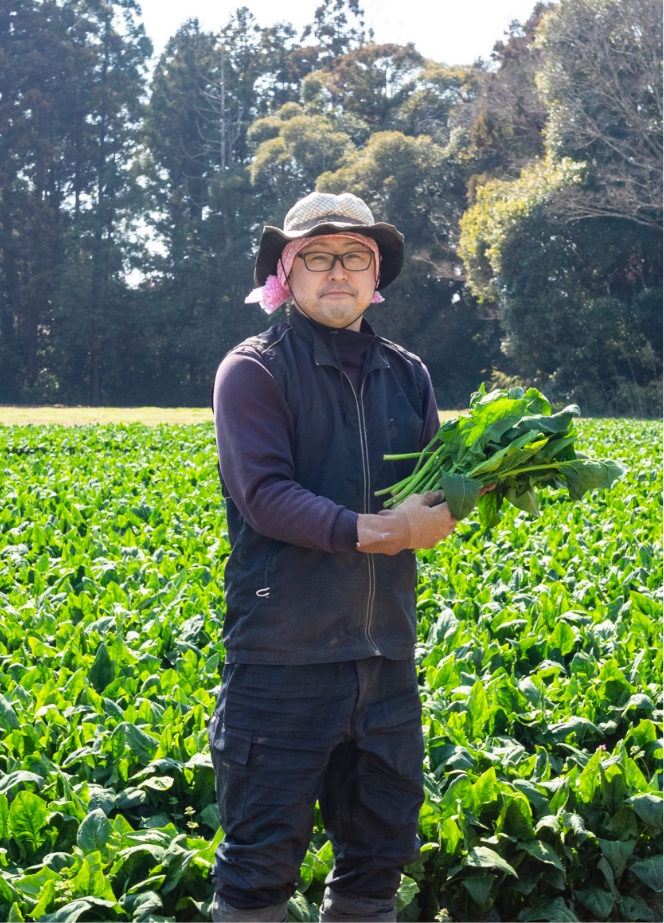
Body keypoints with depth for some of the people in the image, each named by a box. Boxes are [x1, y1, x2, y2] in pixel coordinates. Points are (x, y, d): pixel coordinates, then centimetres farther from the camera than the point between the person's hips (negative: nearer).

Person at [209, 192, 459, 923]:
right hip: (283, 653, -5)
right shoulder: (254, 370, -5)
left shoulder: (406, 376, 12)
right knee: (262, 861, 3)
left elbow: (437, 479, 12)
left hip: (384, 651, 6)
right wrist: (366, 532, -27)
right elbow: (264, 494, -16)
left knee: (381, 847, 17)